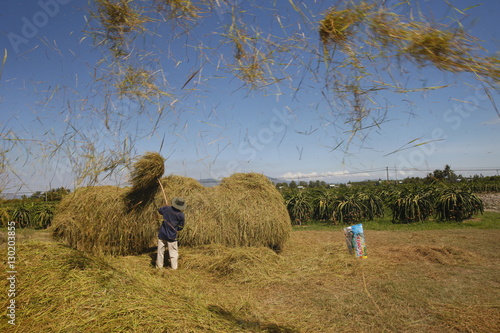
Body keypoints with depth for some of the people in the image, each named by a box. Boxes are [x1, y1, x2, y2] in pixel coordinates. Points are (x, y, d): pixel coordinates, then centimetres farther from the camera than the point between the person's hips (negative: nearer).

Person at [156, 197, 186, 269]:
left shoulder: (167, 208, -8)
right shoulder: (181, 215, -15)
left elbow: (159, 210, 15)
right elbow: (180, 227, -5)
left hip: (162, 234, 3)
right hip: (171, 236, -3)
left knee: (160, 251, 15)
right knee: (173, 252, 11)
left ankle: (159, 266, 26)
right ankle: (174, 267, 16)